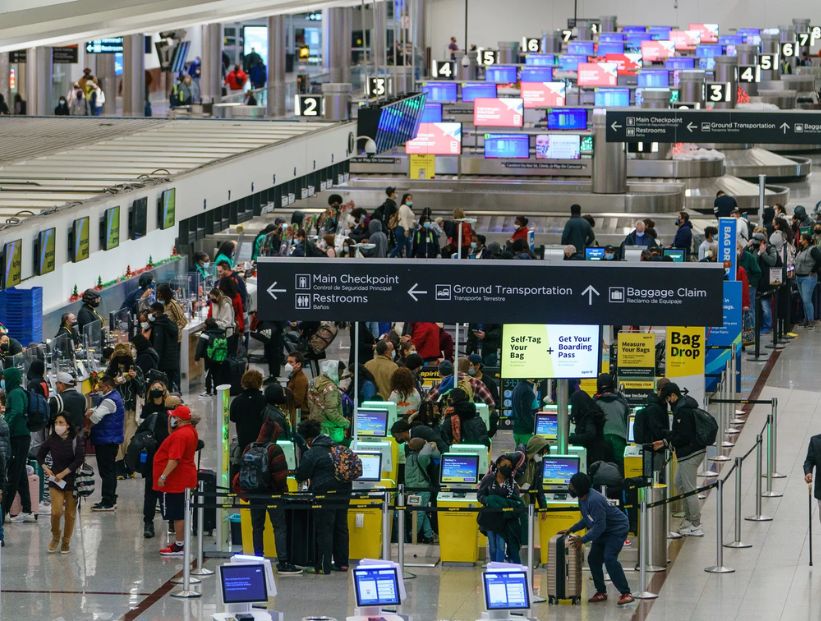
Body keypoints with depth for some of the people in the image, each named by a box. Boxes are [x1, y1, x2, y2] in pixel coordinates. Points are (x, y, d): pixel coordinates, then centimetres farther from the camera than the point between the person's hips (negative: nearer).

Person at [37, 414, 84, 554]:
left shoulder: (75, 441, -9)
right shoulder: (51, 440, -1)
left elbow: (79, 459, -14)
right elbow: (40, 455, 13)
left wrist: (63, 473, -16)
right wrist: (46, 469, -4)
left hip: (72, 481, -1)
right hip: (55, 481, 1)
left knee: (70, 513, 4)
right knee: (56, 511, -10)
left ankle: (66, 542, 19)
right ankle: (55, 536, 15)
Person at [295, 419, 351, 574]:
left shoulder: (312, 453, -11)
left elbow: (300, 475, -6)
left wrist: (304, 479, 17)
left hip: (325, 496, -7)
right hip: (343, 495, 7)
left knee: (324, 531, -2)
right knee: (341, 528, 14)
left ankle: (323, 566, -1)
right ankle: (341, 563, 20)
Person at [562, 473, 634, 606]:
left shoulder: (594, 501, -31)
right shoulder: (583, 499, 2)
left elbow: (599, 526, -29)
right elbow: (587, 520, 16)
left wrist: (583, 540, -25)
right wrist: (571, 530, 11)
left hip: (617, 530, -10)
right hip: (604, 531, 10)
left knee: (609, 558, -22)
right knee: (593, 559, 6)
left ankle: (625, 593, -20)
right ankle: (601, 592, 17)